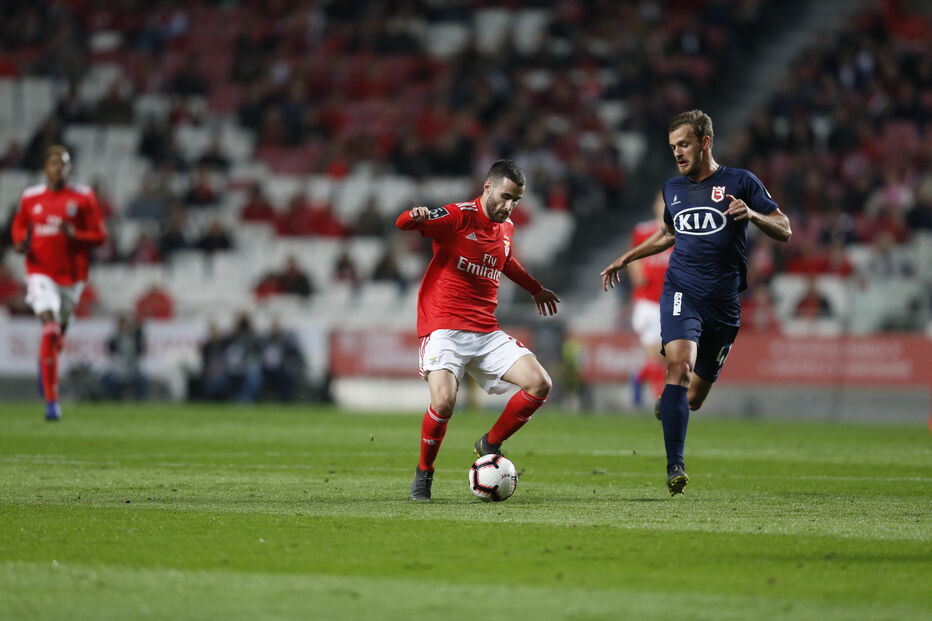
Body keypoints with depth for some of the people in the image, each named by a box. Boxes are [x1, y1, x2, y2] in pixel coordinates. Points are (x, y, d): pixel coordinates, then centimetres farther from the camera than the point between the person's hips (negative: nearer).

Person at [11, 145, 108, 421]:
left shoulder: (83, 197, -1)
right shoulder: (30, 197, 3)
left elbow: (99, 235, 0)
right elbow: (19, 225, 20)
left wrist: (74, 234, -19)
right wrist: (20, 242, -1)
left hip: (72, 274, 1)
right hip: (40, 272, -1)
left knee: (58, 331, 14)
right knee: (50, 329, -18)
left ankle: (45, 364, 52)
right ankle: (51, 401, -18)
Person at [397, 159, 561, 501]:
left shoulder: (506, 229, 13)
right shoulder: (458, 217, -9)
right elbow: (403, 223, -21)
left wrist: (535, 289, 49)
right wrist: (415, 216, -45)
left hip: (487, 332, 7)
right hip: (444, 329, -7)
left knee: (540, 385, -9)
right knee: (443, 401, -27)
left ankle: (489, 445, 11)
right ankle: (423, 475, -1)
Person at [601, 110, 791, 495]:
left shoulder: (740, 182, 1)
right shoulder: (673, 189, 14)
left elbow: (784, 232, -1)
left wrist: (752, 214, -20)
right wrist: (625, 259, 29)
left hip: (724, 302, -1)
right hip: (681, 293, 1)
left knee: (694, 397, 7)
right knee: (680, 364, -26)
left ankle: (667, 405, 46)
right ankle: (675, 467, -28)